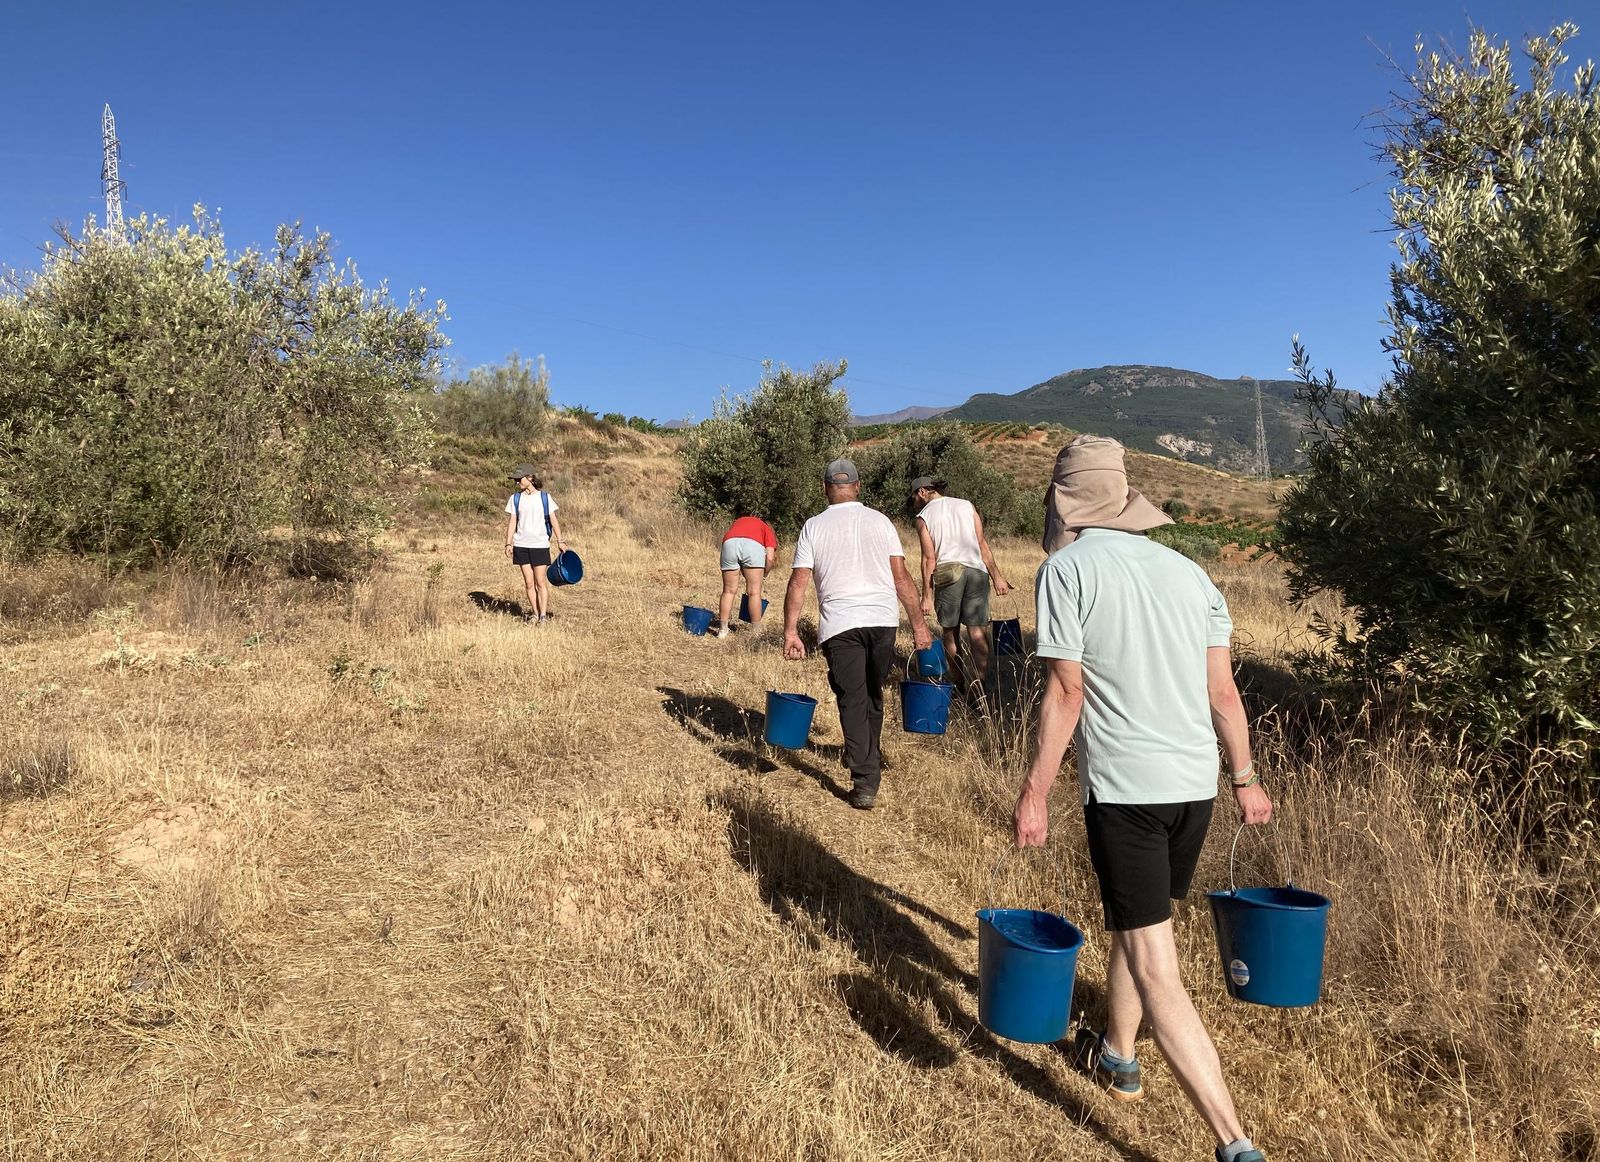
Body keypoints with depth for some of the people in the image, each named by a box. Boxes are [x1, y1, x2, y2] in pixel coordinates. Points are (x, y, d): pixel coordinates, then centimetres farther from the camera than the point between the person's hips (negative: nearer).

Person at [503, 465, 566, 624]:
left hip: (540, 545, -2)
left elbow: (554, 520, 3)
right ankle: (535, 614, 11)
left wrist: (560, 542, -2)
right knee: (529, 583, 4)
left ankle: (544, 615, -1)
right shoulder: (515, 498, 5)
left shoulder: (545, 497, 1)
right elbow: (512, 522, 6)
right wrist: (508, 543, -2)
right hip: (521, 545, 2)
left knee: (541, 582, -5)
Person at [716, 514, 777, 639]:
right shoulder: (768, 530, 29)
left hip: (729, 543, 3)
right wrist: (763, 575, 27)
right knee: (754, 592, 6)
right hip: (753, 545, -3)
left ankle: (723, 629, 16)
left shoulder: (738, 522, 41)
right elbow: (770, 558, 12)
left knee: (729, 590, 13)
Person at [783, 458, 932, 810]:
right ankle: (870, 759, 38)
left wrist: (790, 630, -2)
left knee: (852, 699, 1)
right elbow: (901, 576, 2)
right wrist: (918, 622, 6)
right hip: (883, 620, 2)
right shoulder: (879, 521, 6)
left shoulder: (813, 527, 4)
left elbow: (798, 582, -3)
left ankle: (865, 782, -7)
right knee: (873, 694, 20)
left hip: (839, 623, -2)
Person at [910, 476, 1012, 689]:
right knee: (978, 632, -2)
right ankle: (978, 685, -12)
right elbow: (982, 543, 8)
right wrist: (996, 577, 9)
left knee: (950, 631, 14)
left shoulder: (924, 517, 4)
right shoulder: (966, 505, 14)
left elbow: (929, 559, -2)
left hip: (947, 573, -2)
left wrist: (927, 596, 1)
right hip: (977, 571, 2)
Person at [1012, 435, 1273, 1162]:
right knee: (1133, 924, 25)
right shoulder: (1188, 571, 9)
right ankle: (1116, 1057, 43)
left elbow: (1066, 692, -12)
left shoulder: (1069, 568, -8)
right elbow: (1222, 690, 9)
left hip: (1125, 787, -7)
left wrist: (1034, 792, -6)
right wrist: (1245, 778, 19)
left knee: (1155, 967, -2)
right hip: (1195, 784, 7)